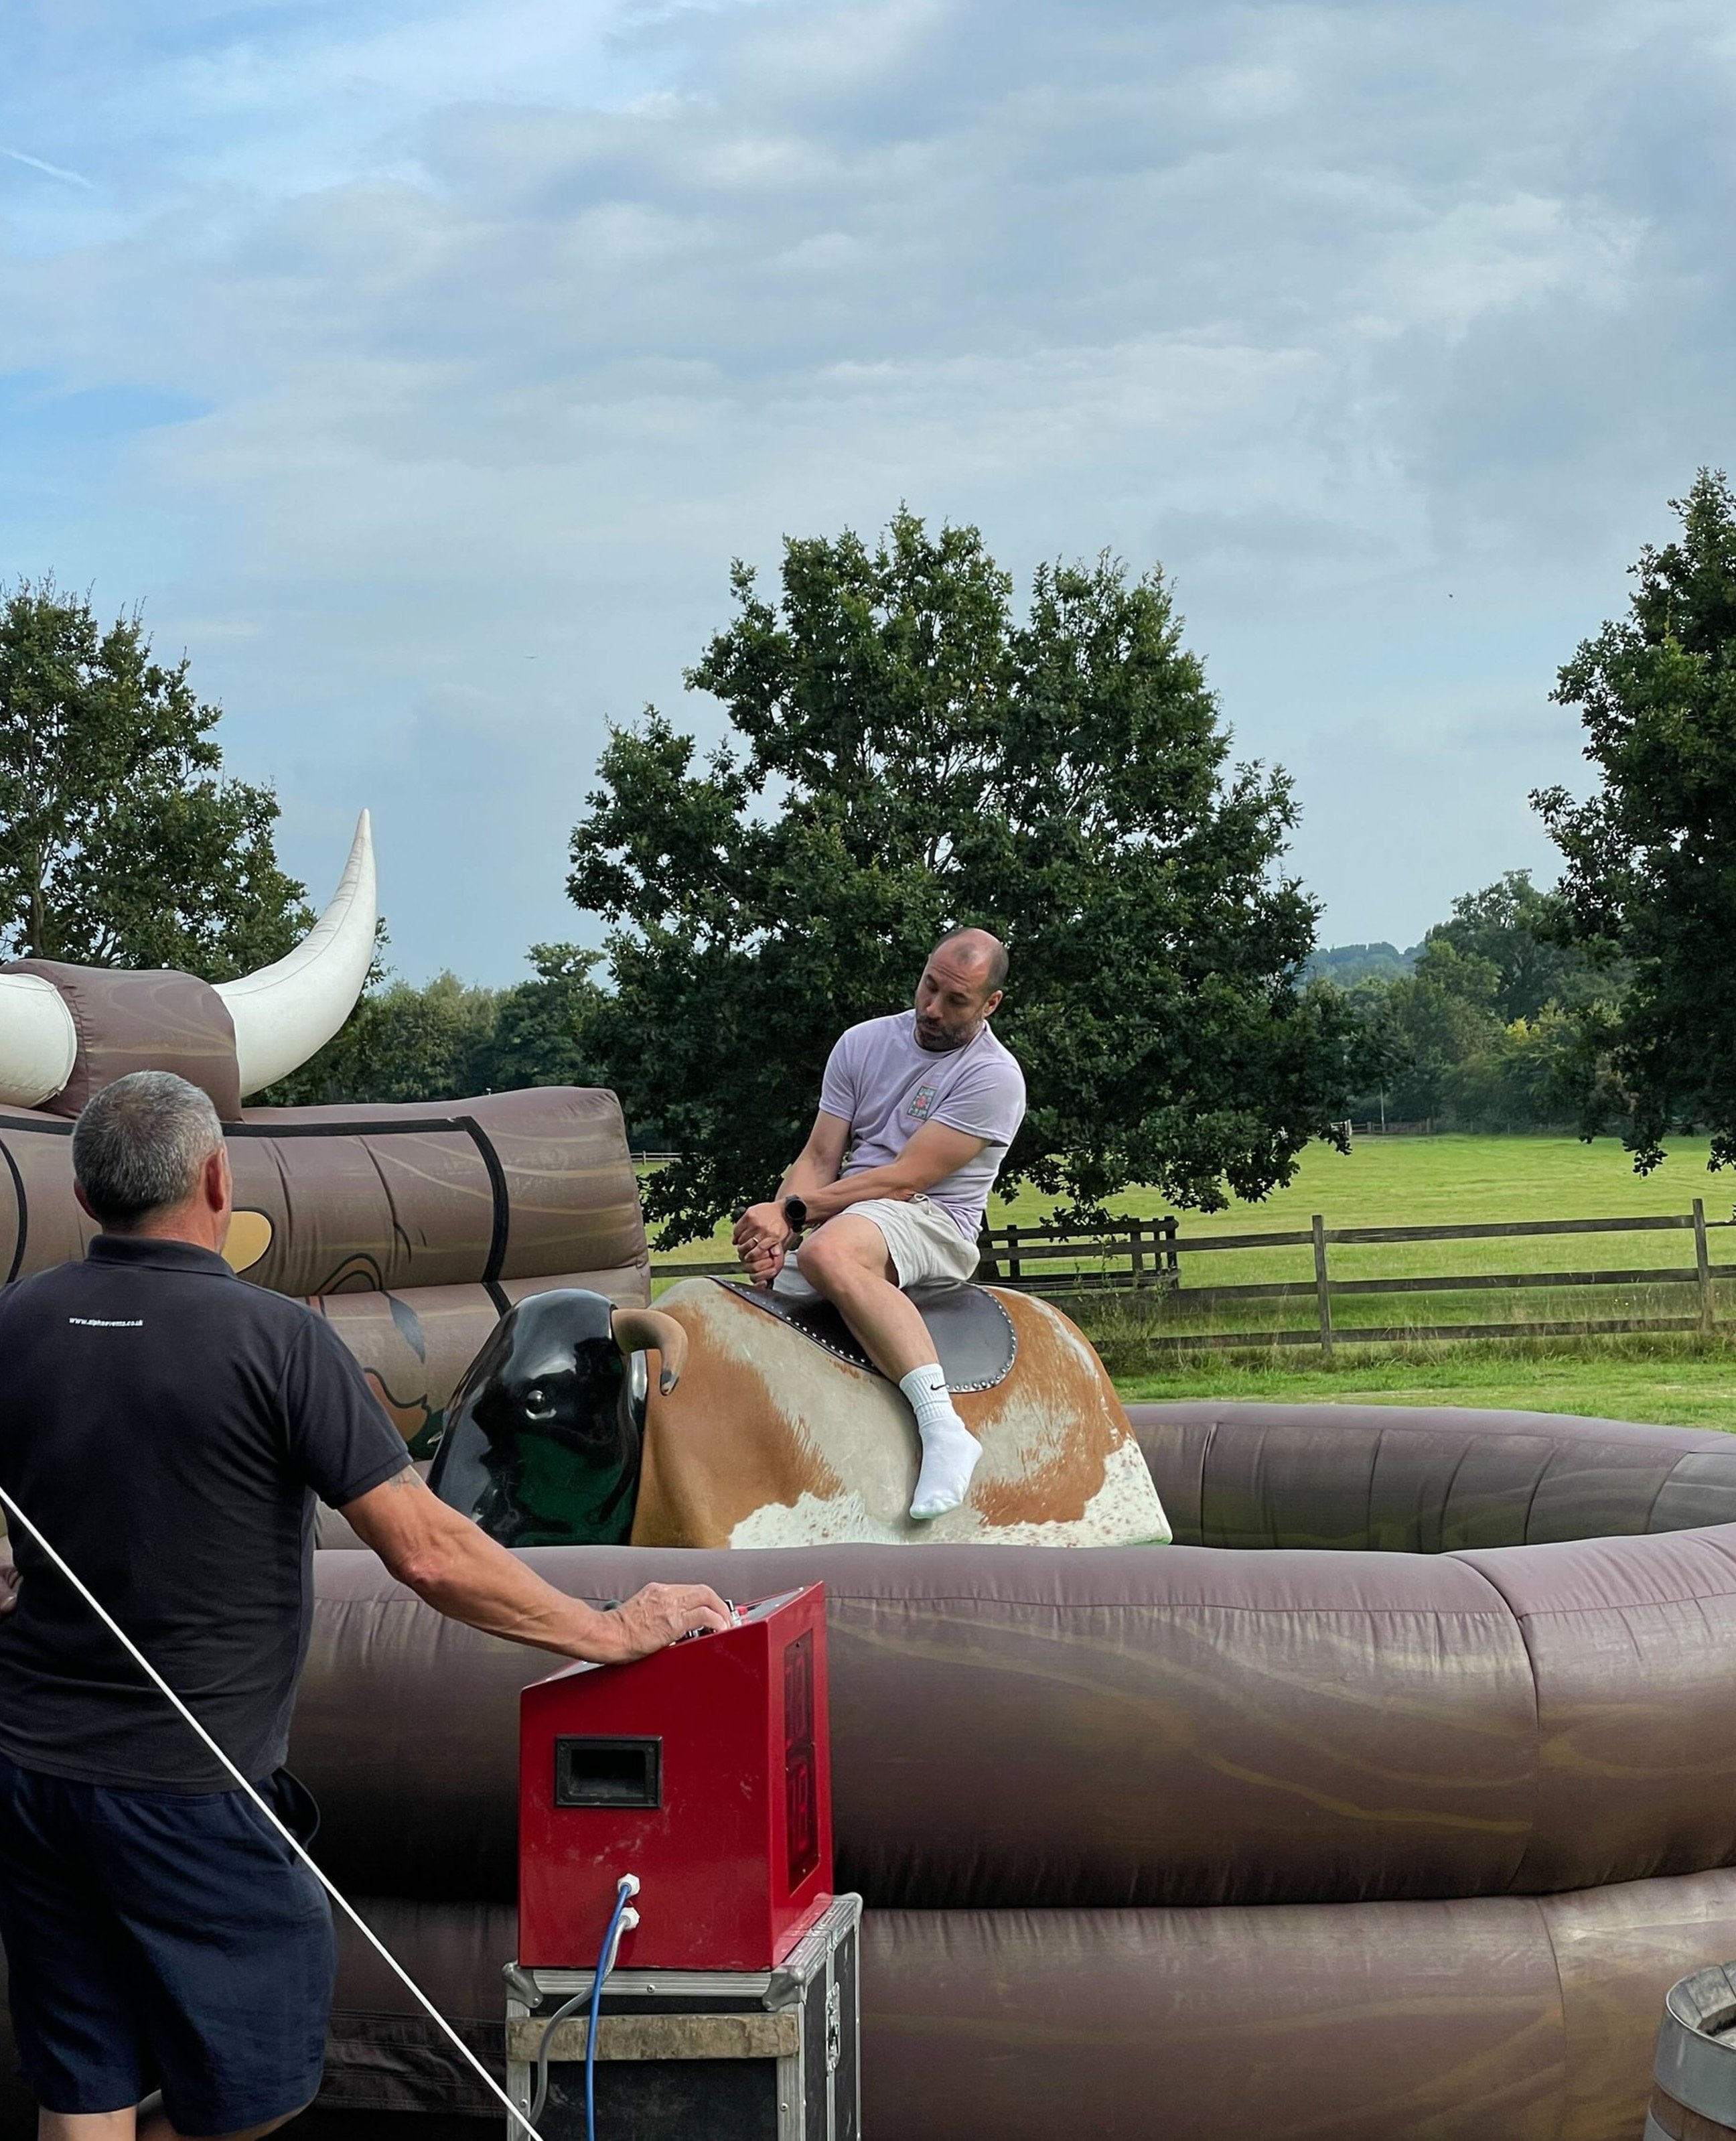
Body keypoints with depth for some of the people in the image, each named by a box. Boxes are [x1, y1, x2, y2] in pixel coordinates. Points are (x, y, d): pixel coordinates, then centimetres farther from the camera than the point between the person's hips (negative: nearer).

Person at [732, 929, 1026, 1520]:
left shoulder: (993, 1077, -8)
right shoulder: (864, 1043, 11)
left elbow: (904, 1179, -13)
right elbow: (819, 1158, 7)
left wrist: (791, 1210, -16)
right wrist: (778, 1231, -11)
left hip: (931, 1225, -7)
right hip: (846, 1217, 7)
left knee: (828, 1253, -38)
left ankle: (944, 1428, -44)